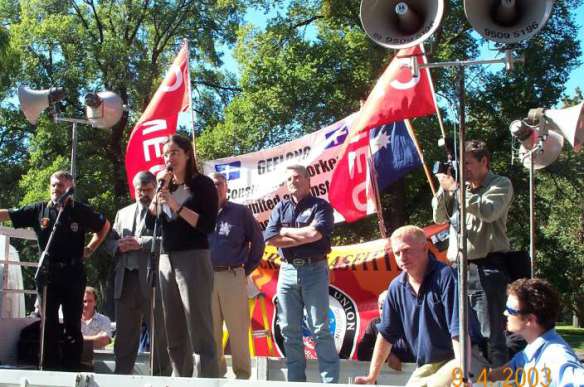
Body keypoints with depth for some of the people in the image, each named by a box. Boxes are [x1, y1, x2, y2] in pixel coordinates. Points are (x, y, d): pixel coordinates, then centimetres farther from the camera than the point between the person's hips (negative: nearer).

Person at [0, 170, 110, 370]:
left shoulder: (81, 211, 1)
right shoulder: (39, 210, 3)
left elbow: (105, 226, 15)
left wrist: (89, 249, 10)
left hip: (73, 273, -1)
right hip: (48, 273, 1)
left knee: (73, 324, 2)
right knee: (48, 323, 4)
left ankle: (71, 369, 5)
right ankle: (49, 368, 10)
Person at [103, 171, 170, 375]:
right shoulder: (123, 213, 22)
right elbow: (108, 240, 18)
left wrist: (141, 243, -15)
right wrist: (119, 246, -3)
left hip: (151, 279, -5)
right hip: (125, 279, 5)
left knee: (159, 331, -1)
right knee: (124, 333, 7)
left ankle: (162, 375, 3)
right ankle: (122, 374, 12)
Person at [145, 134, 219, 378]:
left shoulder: (202, 184, 0)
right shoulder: (167, 187, 17)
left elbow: (208, 225, -10)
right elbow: (150, 224, 9)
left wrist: (177, 206, -14)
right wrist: (160, 190, 1)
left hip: (193, 259, -6)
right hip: (166, 260, 6)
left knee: (199, 331, -10)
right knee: (174, 333, 6)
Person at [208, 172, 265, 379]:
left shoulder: (241, 212, 3)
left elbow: (257, 241, 6)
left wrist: (247, 269, 3)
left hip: (233, 277, -3)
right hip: (206, 278, 3)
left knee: (238, 328, -1)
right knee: (211, 329, 7)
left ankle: (242, 373, 7)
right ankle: (215, 371, 16)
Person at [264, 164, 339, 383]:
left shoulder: (321, 206, 2)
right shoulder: (280, 208, 13)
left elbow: (316, 233, -16)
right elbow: (269, 239, -1)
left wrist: (285, 231, -3)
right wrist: (305, 237, -7)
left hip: (314, 270, -4)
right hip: (287, 271, 4)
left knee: (320, 329, -5)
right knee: (290, 330, 5)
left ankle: (330, 382, -3)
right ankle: (295, 380, 13)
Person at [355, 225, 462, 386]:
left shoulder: (444, 276, -16)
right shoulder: (397, 287, 3)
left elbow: (458, 330, -21)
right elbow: (386, 335, 12)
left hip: (455, 360, -6)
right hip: (426, 367, 6)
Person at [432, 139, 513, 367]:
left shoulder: (501, 185, 1)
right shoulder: (463, 188, 16)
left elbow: (488, 212, -17)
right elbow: (439, 218, 17)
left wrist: (455, 188, -12)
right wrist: (444, 189, 2)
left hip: (486, 269, -6)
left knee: (491, 335, -9)